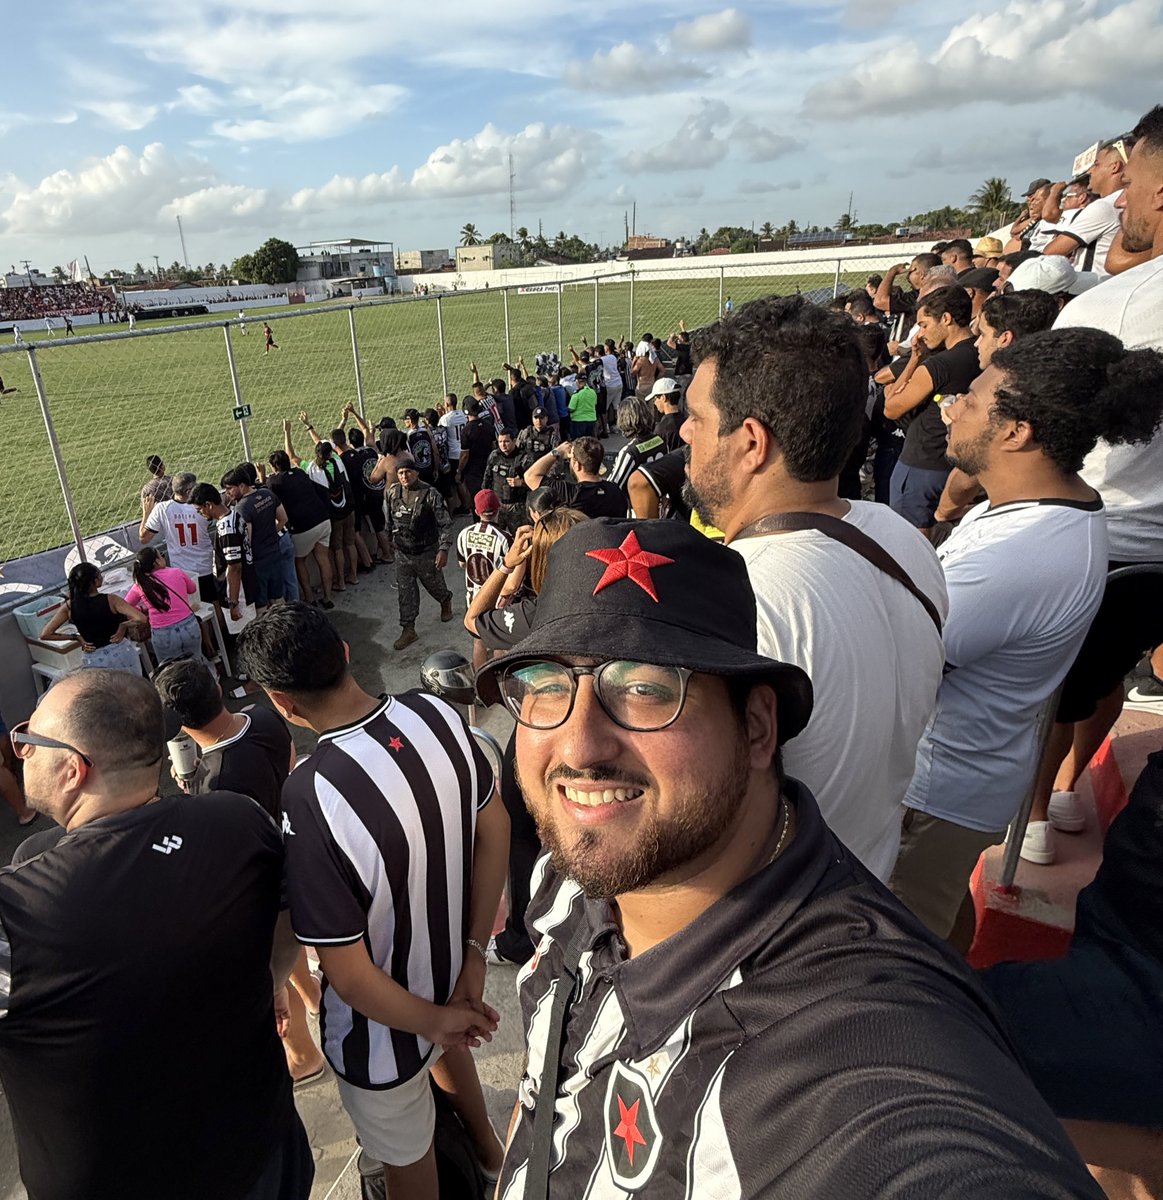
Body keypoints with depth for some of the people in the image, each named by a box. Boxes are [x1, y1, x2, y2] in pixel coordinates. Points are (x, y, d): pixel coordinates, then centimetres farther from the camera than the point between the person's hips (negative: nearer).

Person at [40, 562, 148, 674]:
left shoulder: (69, 607, -9)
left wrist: (76, 637, -2)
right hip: (121, 651, -3)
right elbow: (141, 619, -30)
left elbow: (45, 634, -7)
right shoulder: (110, 599, -19)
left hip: (93, 658, 3)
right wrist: (123, 626, -13)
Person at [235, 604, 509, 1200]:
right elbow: (495, 829, -8)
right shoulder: (436, 713, -20)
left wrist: (437, 1021, -11)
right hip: (453, 967, 6)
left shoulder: (310, 799, -37)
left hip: (385, 1023, -6)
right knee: (448, 1042, 39)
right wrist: (473, 951, -3)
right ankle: (484, 1143, 68)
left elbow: (351, 978, -28)